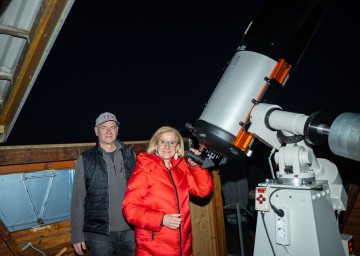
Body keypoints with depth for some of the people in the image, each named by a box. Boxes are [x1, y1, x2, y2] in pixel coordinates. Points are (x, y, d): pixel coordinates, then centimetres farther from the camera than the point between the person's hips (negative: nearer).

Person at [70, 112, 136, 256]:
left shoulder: (130, 155, 3)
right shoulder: (85, 160, -2)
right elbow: (78, 200, 0)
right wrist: (77, 235, -1)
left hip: (130, 231, 2)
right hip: (99, 233, -1)